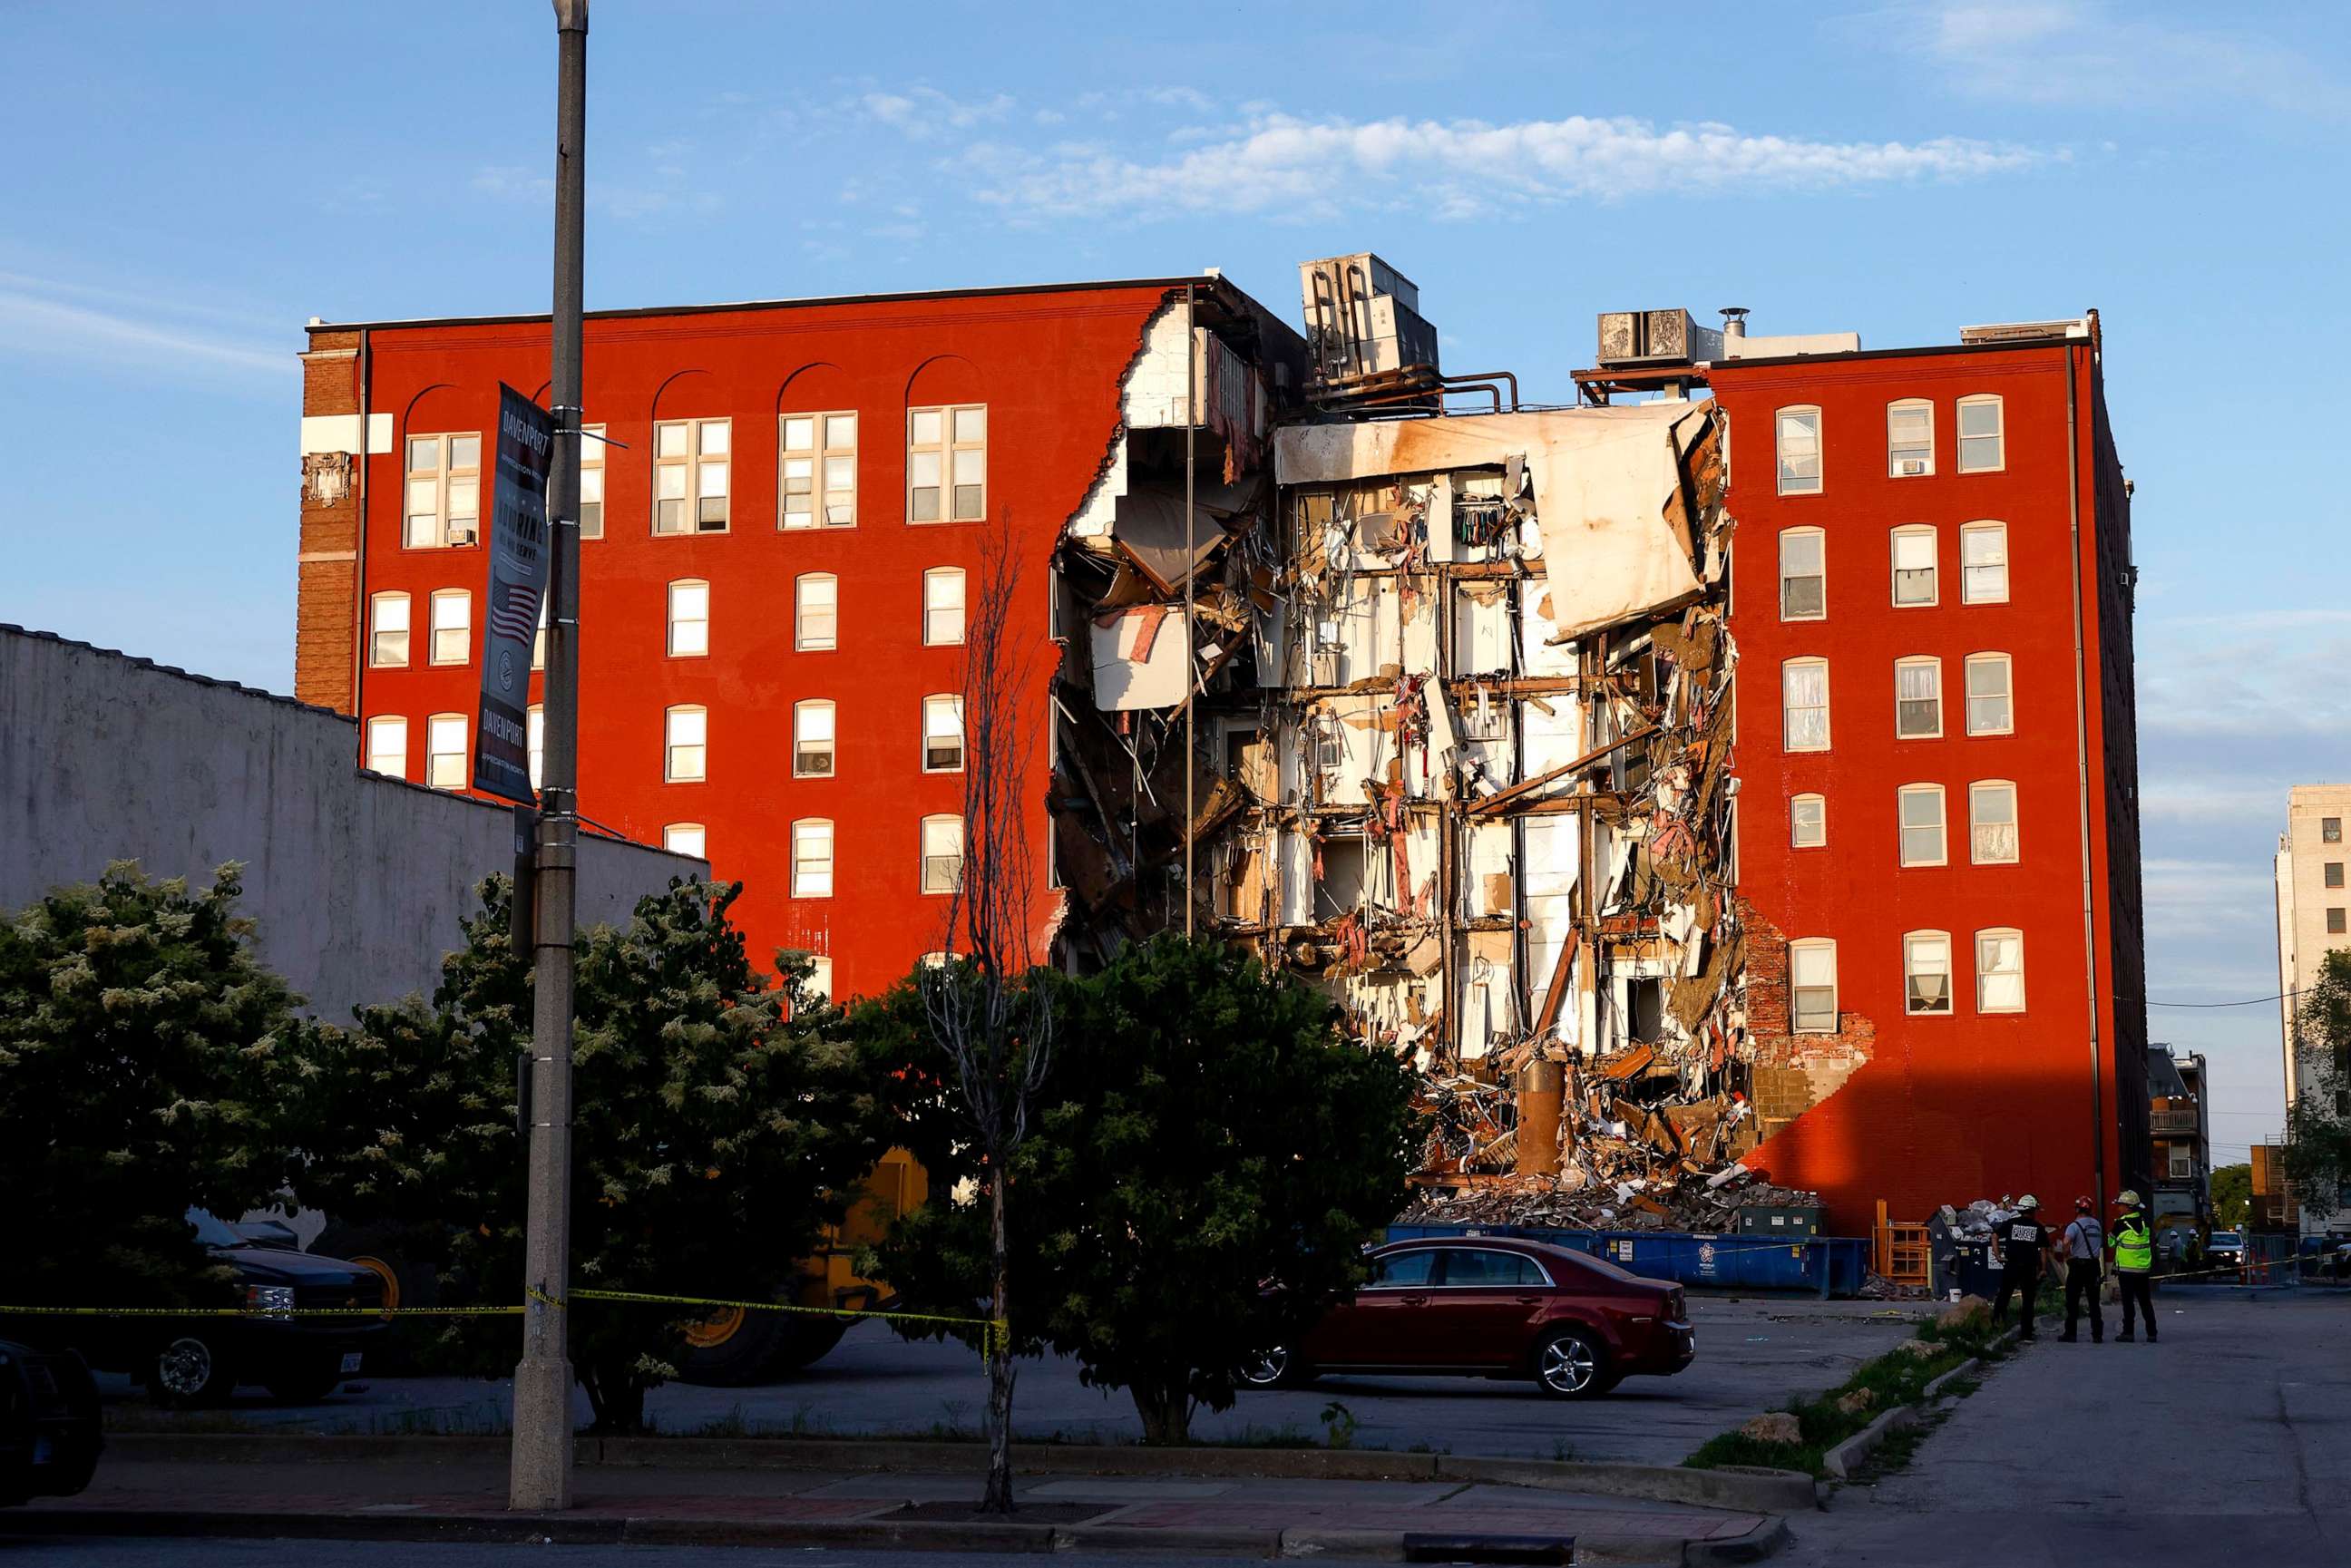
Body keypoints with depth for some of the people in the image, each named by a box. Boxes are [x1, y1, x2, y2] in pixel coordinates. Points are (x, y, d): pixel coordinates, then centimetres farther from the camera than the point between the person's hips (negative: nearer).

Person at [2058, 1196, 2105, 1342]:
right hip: (2094, 1264, 5)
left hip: (2078, 1265, -5)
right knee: (2094, 1301, 8)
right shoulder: (2097, 1225, 8)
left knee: (2072, 1301, 4)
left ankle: (2070, 1333, 4)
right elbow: (2101, 1243, 16)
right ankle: (2097, 1334, 5)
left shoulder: (2074, 1226, -11)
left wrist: (2067, 1256, -13)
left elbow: (2066, 1242, -26)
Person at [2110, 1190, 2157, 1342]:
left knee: (2128, 1302, 0)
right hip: (2144, 1269, 5)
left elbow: (2112, 1243, -1)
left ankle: (2128, 1332, 0)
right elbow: (2152, 1245, 11)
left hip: (2126, 1268, -5)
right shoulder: (2145, 1223, 3)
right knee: (2145, 1302, 10)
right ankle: (2151, 1333, 8)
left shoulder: (2121, 1224, -13)